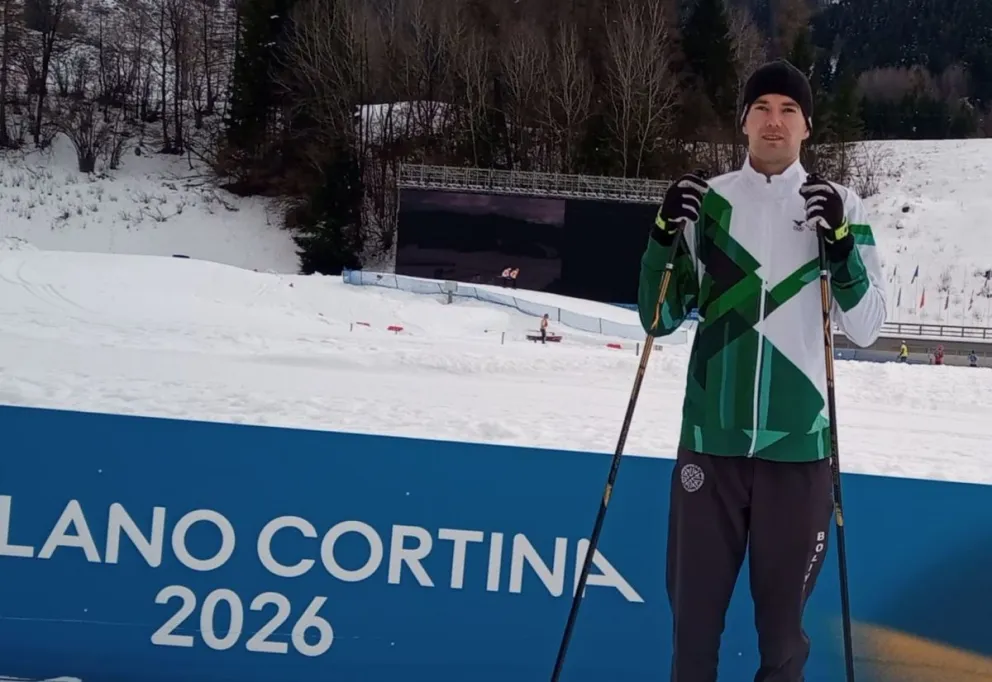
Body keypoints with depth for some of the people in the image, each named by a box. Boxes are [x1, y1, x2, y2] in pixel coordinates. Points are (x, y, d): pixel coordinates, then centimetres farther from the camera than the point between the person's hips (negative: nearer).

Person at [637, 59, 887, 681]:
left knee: (782, 614, 8)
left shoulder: (842, 207, 3)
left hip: (799, 443, -1)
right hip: (712, 438, 1)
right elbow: (660, 319, 7)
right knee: (694, 610, 7)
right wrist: (666, 235, -7)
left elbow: (866, 329, -2)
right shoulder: (709, 202, 6)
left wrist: (841, 241, -15)